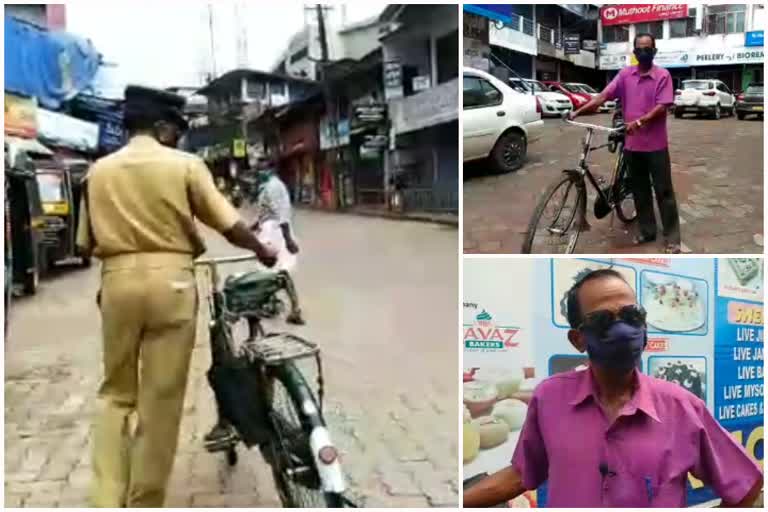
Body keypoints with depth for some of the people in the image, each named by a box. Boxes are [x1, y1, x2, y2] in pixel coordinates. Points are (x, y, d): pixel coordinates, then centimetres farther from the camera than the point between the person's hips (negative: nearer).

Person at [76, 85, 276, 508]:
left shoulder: (98, 171, 8)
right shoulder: (185, 164, -2)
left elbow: (85, 244, 9)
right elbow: (231, 226, -5)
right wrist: (263, 251, 14)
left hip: (118, 282, 3)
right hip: (170, 281, -3)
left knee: (116, 392, 17)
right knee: (161, 399, 6)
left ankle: (107, 501, 11)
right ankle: (144, 502, 17)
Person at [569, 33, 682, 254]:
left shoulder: (663, 76, -5)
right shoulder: (625, 74, 5)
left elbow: (662, 107, -14)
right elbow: (603, 96, -2)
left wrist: (639, 121, -29)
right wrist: (578, 112, -14)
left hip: (655, 144, -4)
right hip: (632, 143, 4)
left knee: (663, 191, 1)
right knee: (640, 191, 13)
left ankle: (672, 238, 7)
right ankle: (647, 231, 26)